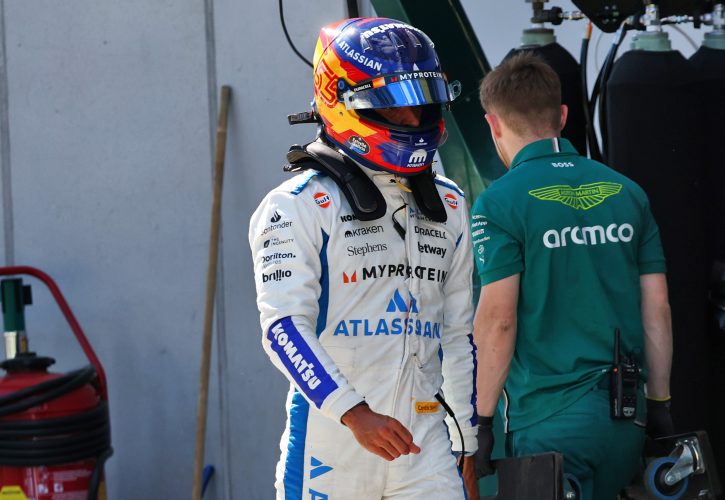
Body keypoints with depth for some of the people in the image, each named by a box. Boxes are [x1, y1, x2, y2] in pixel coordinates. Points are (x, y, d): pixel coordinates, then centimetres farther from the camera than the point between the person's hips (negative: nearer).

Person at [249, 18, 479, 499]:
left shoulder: (448, 207, 15)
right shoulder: (299, 206, -4)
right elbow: (284, 326, -15)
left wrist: (466, 452, 17)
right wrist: (355, 414, -27)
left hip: (425, 439, 5)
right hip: (329, 437, -4)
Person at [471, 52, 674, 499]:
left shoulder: (499, 203, -7)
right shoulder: (627, 193, 9)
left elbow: (498, 319, -12)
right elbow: (657, 309, 10)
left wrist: (482, 420, -5)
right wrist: (659, 404, 17)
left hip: (550, 418, -5)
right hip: (626, 420, 6)